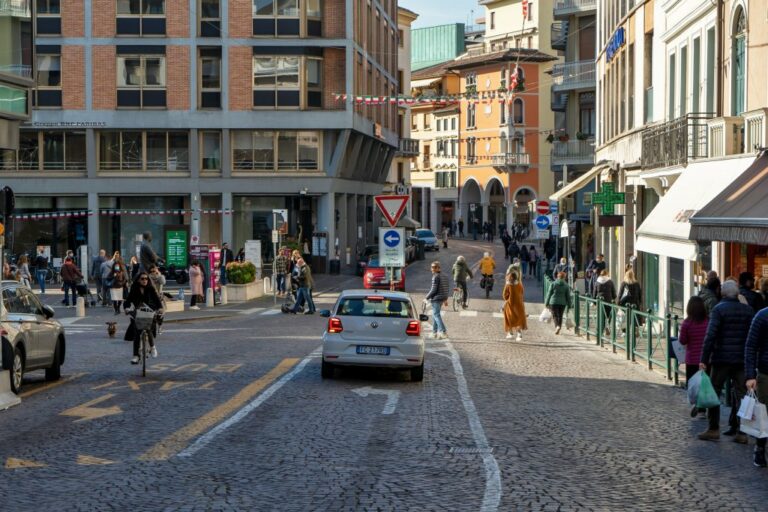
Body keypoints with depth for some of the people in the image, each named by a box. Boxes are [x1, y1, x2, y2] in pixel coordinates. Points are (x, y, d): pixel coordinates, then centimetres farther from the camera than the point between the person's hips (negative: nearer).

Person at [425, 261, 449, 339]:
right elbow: (446, 289, 16)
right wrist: (445, 299, 22)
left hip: (436, 299, -9)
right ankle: (434, 332, 20)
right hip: (442, 298, 9)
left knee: (436, 315, -8)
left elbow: (433, 289, -18)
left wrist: (427, 297, -8)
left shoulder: (436, 277, -15)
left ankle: (443, 332, -17)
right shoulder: (444, 277, 12)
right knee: (435, 315, 17)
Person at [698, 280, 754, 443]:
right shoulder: (748, 310, 5)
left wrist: (704, 359, -13)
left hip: (721, 358, -4)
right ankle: (741, 432, 5)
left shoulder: (719, 309, -8)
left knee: (714, 393, 7)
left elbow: (710, 336, -14)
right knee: (741, 395, 7)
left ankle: (713, 429, 7)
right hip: (742, 360, 4)